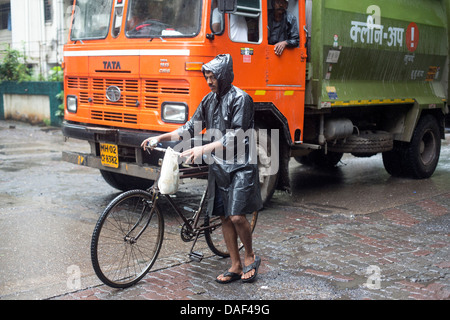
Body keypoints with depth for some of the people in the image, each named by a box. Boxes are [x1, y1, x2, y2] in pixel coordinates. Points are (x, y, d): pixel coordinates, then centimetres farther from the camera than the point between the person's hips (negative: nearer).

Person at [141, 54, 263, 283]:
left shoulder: (240, 99, -12)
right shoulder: (209, 100, 11)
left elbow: (234, 137, -19)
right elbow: (192, 127, 13)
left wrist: (203, 149, -27)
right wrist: (160, 138, 4)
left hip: (240, 165, -7)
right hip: (218, 165, 7)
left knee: (237, 215, -12)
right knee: (224, 216, 7)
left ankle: (251, 258, 13)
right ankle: (235, 266, 17)